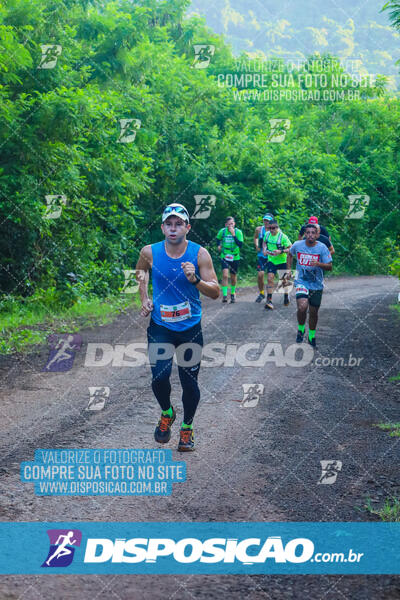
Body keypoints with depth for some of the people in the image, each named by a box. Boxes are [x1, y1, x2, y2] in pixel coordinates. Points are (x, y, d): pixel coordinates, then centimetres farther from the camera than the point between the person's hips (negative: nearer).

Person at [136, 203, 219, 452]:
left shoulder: (200, 254, -9)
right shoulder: (150, 252, -5)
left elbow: (216, 292, -9)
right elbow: (140, 272, 19)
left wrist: (195, 279, -26)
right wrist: (144, 298, 7)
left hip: (191, 328, 0)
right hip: (160, 327, 1)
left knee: (189, 382, 4)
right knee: (159, 377, -10)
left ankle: (187, 427, 27)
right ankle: (166, 413, 22)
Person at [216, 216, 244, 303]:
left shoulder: (238, 232, -9)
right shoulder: (222, 231, -5)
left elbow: (240, 244, -22)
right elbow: (218, 239, 17)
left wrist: (233, 234, -26)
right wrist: (219, 245, 2)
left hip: (235, 257, 0)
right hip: (224, 257, 0)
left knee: (233, 277, 11)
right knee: (225, 275, -17)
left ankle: (233, 293, 34)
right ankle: (224, 295, -15)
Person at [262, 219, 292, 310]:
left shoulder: (282, 236, -19)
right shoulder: (267, 234, -4)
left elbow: (290, 248, -18)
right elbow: (264, 242, 18)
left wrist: (281, 251, -31)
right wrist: (264, 250, -2)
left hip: (282, 261, -3)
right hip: (271, 260, 3)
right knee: (270, 278, -11)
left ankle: (286, 296, 37)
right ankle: (269, 300, -12)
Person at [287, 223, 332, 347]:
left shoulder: (322, 248, -9)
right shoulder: (297, 245, -4)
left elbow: (330, 267, -11)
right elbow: (290, 255, 19)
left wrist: (318, 264, -30)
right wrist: (289, 269, 11)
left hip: (317, 284, 1)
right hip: (301, 282, -1)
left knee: (313, 312, 9)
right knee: (302, 307, -23)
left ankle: (312, 336, 32)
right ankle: (301, 329, 6)